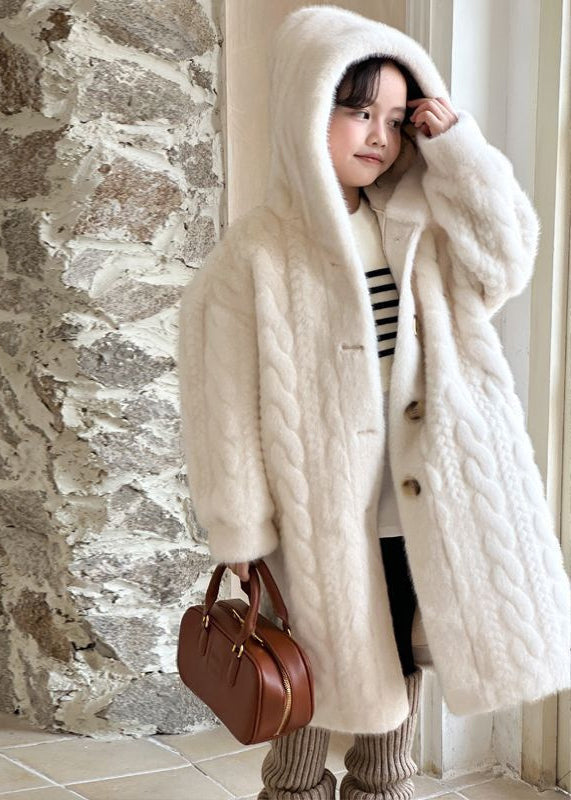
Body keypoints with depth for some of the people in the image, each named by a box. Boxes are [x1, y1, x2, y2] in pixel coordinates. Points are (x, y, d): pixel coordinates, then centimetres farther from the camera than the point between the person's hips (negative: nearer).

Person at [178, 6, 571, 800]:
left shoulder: (416, 226, 3)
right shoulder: (259, 251, -13)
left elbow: (504, 264, -7)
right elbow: (228, 403, -12)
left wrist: (459, 148, -11)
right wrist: (240, 530, -10)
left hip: (415, 503, 5)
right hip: (319, 514, -4)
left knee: (397, 665, 19)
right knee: (320, 674, 12)